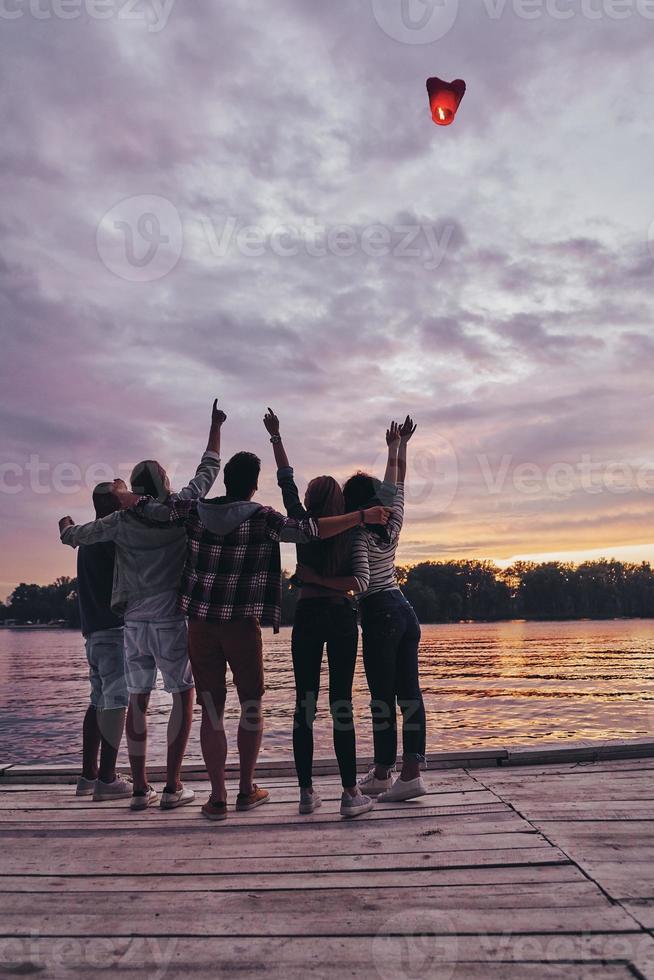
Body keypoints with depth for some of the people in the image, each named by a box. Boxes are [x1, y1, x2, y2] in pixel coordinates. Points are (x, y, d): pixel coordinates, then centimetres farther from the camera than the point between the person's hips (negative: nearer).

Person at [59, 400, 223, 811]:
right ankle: (173, 787, 5)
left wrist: (67, 525, 34)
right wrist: (216, 426, 18)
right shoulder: (181, 509, -6)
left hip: (134, 622, 3)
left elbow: (74, 536, 9)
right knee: (183, 697, 6)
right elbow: (209, 470, 6)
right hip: (172, 621, -3)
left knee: (138, 701, 10)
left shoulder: (123, 520, 0)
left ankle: (140, 788, 13)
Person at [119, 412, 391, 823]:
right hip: (242, 624, -3)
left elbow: (145, 507, 6)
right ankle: (247, 790, 22)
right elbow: (310, 530, -19)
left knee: (211, 708, 8)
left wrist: (124, 493, 29)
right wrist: (362, 516, -16)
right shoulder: (262, 518, -9)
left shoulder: (195, 510, 1)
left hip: (201, 623, 3)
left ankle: (218, 797, 11)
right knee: (251, 704, 14)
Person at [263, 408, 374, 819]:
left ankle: (308, 791, 11)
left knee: (305, 703, 7)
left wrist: (276, 436, 18)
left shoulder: (303, 526, 0)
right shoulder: (351, 534, -4)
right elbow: (360, 581, -15)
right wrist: (322, 580, -10)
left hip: (307, 616, 2)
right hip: (342, 618, -1)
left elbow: (286, 480, 11)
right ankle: (351, 793, 2)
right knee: (341, 703, 0)